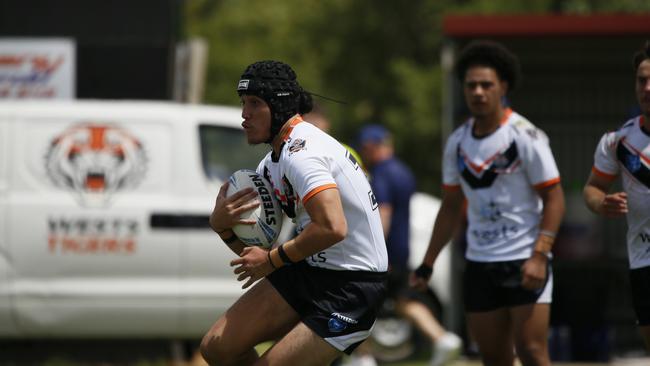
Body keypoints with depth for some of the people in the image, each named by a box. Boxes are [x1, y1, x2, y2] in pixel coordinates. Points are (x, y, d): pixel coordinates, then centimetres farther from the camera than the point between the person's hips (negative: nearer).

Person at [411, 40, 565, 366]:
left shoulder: (526, 136, -10)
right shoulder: (457, 142, 9)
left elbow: (554, 199, -10)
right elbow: (451, 207, 18)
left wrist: (539, 256, -20)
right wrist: (427, 264, 14)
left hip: (525, 262, -6)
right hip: (479, 263, 6)